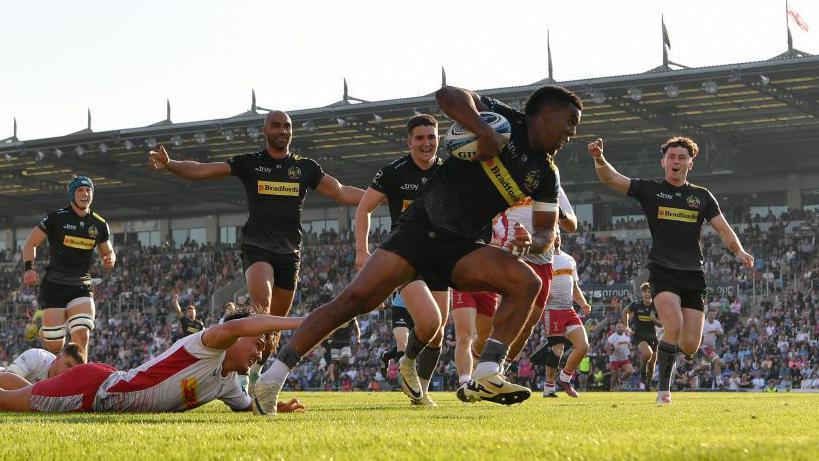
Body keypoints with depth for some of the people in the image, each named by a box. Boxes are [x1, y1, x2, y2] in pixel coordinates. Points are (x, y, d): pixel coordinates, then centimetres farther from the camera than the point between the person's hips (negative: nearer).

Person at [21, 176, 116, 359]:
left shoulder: (99, 224, 9)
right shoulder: (56, 217, -2)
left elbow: (108, 251, 21)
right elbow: (31, 243, 3)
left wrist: (110, 259, -3)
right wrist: (29, 268, -12)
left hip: (81, 287, 3)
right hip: (54, 286, -3)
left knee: (82, 335, -17)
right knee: (54, 344, -5)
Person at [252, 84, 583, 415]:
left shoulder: (546, 176, 9)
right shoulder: (503, 119, -4)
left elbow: (547, 232, 9)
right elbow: (447, 95, -16)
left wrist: (530, 241, -15)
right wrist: (485, 132, -29)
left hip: (460, 246, 6)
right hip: (420, 227, -5)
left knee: (527, 283, -17)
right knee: (356, 299, -19)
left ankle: (486, 377, -21)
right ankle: (271, 380, -17)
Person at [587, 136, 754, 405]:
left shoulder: (702, 196, 13)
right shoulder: (649, 189, 6)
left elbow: (723, 229, 9)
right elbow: (610, 179, -4)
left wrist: (740, 252, -10)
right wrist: (599, 159, -25)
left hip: (693, 274, 3)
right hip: (662, 271, -3)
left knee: (690, 346, -3)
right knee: (674, 326, -26)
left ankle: (665, 352, 33)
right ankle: (664, 388, -11)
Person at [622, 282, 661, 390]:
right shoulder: (636, 305, -11)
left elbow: (662, 324, 2)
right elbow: (625, 311, 10)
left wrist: (654, 320, -20)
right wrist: (626, 327, 7)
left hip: (652, 337, 3)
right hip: (638, 336, -3)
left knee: (652, 363, 8)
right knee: (647, 352, -32)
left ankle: (648, 384, 30)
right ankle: (642, 372, -5)